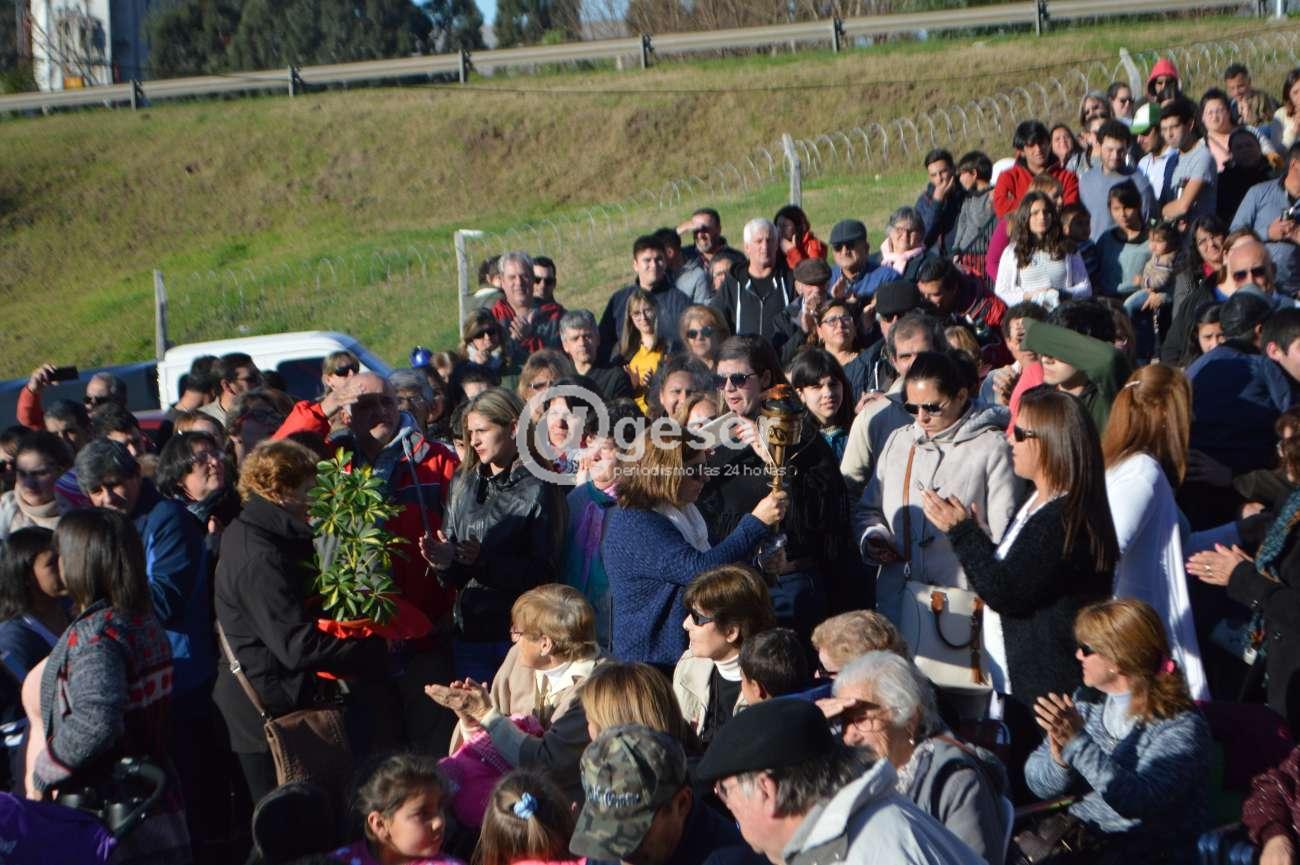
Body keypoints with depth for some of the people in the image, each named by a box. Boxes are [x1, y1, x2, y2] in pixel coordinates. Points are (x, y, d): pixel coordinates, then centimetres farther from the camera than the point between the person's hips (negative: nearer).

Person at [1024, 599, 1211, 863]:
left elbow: (1140, 802, -24)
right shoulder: (1086, 701, 7)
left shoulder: (1180, 726, -11)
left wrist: (1079, 742, -28)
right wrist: (1060, 759, -14)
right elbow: (1039, 785, 7)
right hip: (1077, 835, 5)